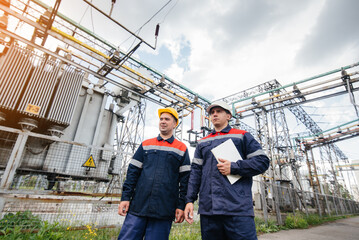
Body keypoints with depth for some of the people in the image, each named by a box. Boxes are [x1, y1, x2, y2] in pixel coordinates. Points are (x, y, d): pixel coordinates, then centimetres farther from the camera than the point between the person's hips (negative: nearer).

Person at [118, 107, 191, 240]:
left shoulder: (182, 149, 5)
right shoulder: (145, 145, 11)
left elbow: (185, 179, 3)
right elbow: (132, 172, 9)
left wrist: (181, 206, -1)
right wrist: (125, 197, 2)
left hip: (163, 212, -2)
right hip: (137, 208, 2)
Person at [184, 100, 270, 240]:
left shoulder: (242, 136, 11)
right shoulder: (202, 142, 19)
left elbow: (263, 161, 3)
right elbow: (195, 172, 13)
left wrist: (234, 167, -10)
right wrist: (189, 200, 3)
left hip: (238, 207, -3)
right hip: (208, 208, 3)